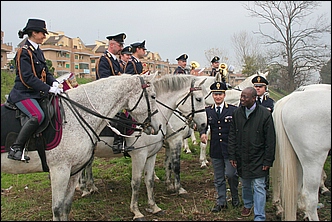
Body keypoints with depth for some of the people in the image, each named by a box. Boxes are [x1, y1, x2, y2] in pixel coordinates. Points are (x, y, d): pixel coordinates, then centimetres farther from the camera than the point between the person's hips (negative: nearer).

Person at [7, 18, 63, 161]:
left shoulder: (38, 51, 16)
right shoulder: (24, 52, -11)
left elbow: (45, 72, 17)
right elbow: (27, 77, -20)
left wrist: (54, 82, -5)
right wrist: (49, 89, -25)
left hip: (36, 93, 10)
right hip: (23, 94, -9)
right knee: (38, 116, -32)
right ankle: (15, 149, -23)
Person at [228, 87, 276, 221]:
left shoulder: (265, 114, -12)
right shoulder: (237, 113, 0)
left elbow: (270, 140, -9)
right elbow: (232, 136, 6)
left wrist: (268, 161, -10)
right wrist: (232, 156, 3)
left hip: (258, 159, -4)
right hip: (242, 158, 4)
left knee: (258, 187, -1)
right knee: (245, 184, 20)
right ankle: (247, 204, 45)